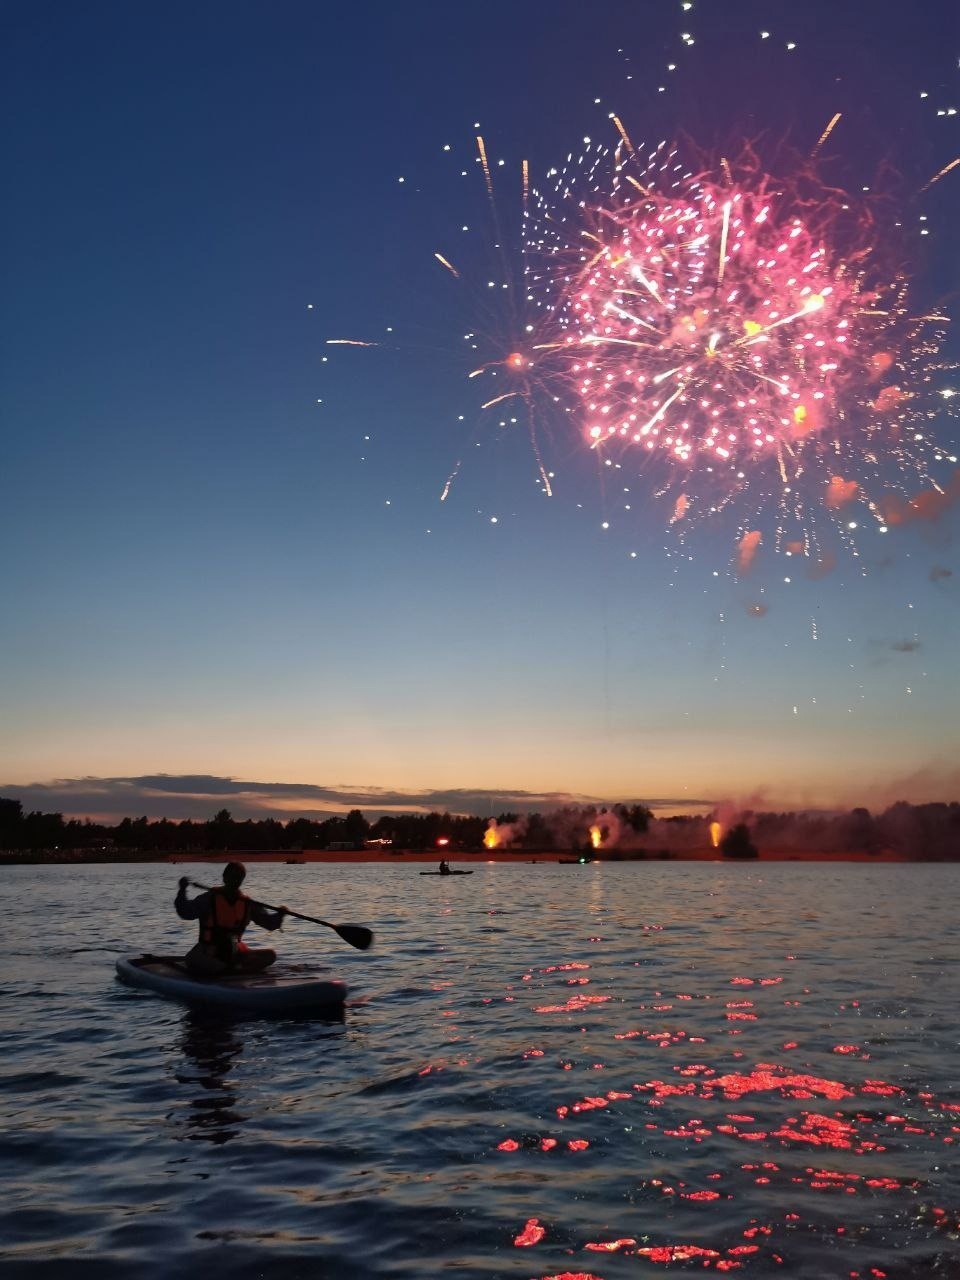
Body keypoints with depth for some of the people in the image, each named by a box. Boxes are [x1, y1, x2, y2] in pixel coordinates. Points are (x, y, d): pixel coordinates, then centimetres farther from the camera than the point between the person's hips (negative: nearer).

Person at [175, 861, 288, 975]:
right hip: (209, 952, -4)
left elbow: (269, 922, 7)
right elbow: (186, 912, -14)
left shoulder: (246, 903, 7)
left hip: (234, 953, 4)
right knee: (193, 960, -38)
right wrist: (182, 890, -28)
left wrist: (279, 914, -14)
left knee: (270, 954, -13)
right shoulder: (209, 899, -3)